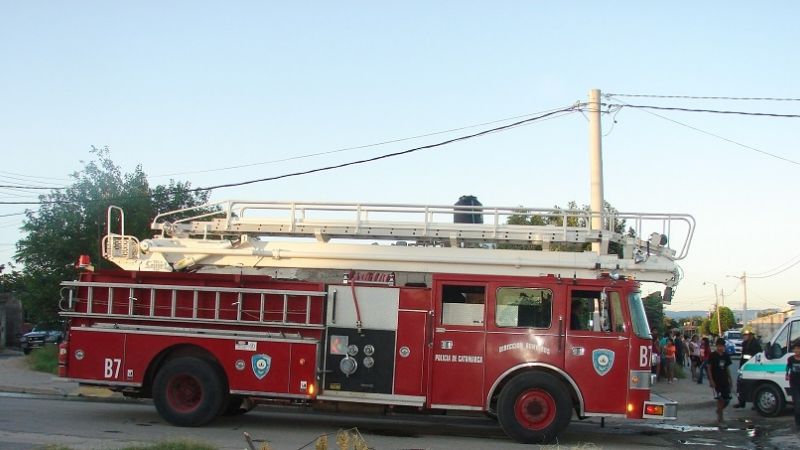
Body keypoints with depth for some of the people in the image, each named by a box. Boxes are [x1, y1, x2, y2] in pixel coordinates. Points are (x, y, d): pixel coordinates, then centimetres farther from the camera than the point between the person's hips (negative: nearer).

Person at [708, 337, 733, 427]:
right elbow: (709, 368, -6)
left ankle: (719, 411, 30)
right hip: (716, 381, -5)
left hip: (725, 381, 5)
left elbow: (727, 368, 16)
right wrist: (711, 380, -13)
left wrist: (730, 380, 13)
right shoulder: (712, 356, -6)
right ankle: (720, 419, -5)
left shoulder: (726, 356, 10)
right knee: (720, 399, -11)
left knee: (727, 399, 3)